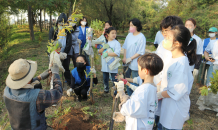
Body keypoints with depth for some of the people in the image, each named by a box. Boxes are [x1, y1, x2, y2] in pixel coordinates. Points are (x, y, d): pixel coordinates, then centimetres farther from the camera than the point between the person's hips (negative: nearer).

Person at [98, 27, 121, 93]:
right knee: (105, 78, 19)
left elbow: (117, 53, -20)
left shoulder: (116, 43, -8)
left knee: (114, 79, 3)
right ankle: (106, 88, 37)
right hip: (105, 64, 5)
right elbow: (99, 51, 4)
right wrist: (103, 48, -16)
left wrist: (107, 53, -20)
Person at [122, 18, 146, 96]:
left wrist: (130, 59, -14)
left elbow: (141, 52, -15)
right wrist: (124, 57, 0)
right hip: (127, 62, 7)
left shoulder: (141, 37, -14)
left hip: (135, 63, -6)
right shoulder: (129, 35, 4)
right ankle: (129, 95, 37)